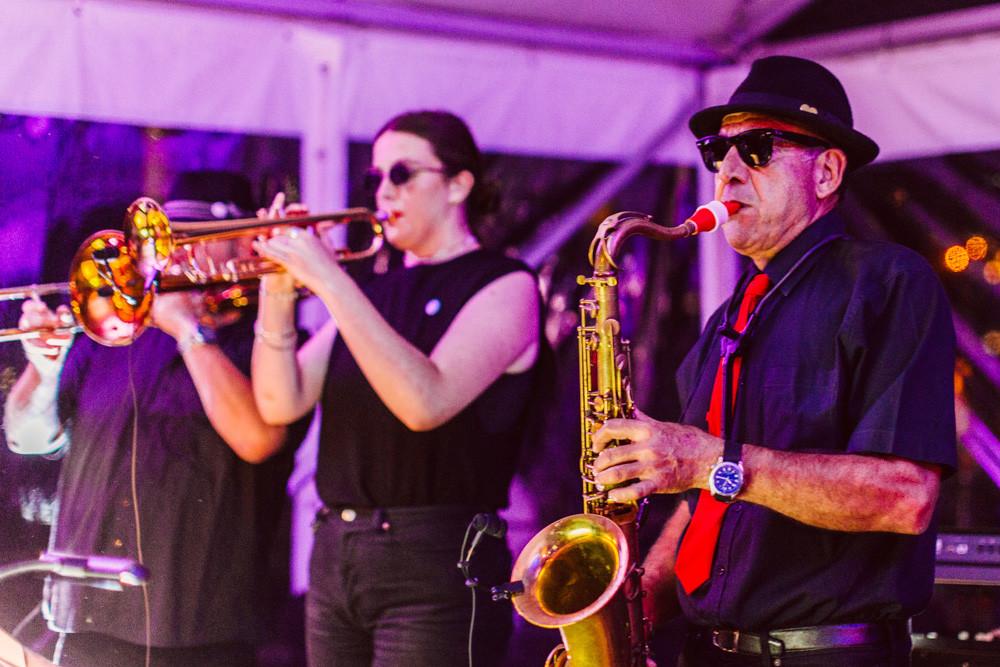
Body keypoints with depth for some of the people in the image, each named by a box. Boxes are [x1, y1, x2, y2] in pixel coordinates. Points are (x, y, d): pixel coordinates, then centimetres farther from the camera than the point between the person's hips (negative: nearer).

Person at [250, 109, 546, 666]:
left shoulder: (506, 286, -2)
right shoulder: (373, 293, 16)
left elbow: (426, 402, -19)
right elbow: (281, 404, 7)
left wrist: (329, 280, -18)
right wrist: (277, 290, -7)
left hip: (436, 567, -6)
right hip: (337, 558, 6)